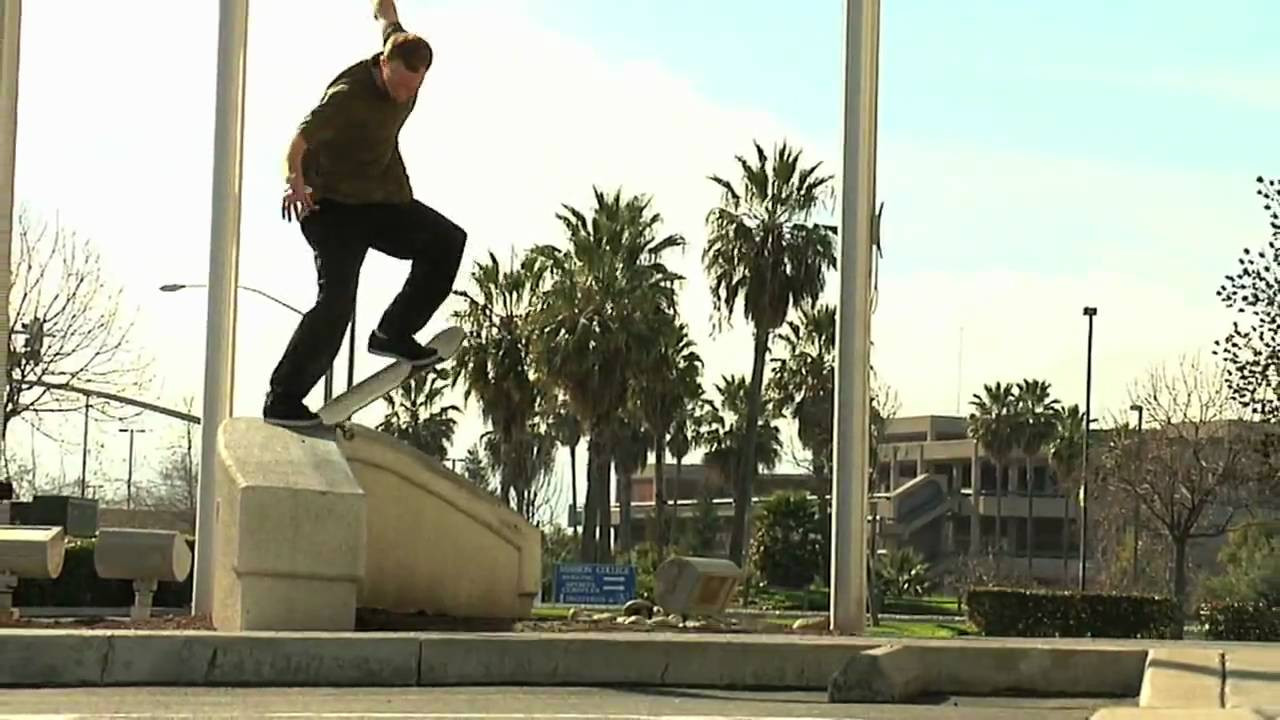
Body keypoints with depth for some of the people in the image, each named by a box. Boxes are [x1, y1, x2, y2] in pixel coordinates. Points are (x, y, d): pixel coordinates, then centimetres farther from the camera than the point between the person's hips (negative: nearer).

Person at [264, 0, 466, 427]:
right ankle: (282, 400, -16)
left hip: (382, 200, 8)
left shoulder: (407, 61, -5)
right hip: (331, 204, -8)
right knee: (336, 299, -19)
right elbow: (301, 138, -36)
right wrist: (295, 179, -51)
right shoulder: (349, 96, -26)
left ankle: (393, 333, 5)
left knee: (446, 241, -4)